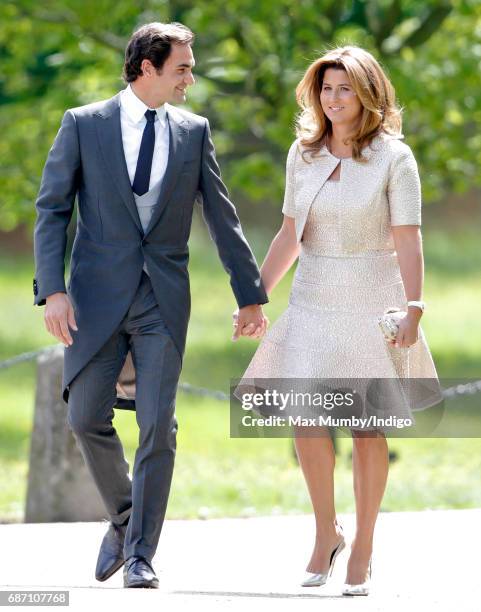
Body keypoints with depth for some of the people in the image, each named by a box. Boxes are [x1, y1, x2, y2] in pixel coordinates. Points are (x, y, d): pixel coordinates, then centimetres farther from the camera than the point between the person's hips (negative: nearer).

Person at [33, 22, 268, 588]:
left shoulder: (193, 132, 8)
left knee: (158, 427, -7)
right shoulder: (83, 125, 1)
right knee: (85, 418, -3)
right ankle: (123, 517, 23)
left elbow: (222, 217, 12)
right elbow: (51, 210, -1)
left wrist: (251, 297, 11)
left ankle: (140, 556, 0)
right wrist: (52, 291, -12)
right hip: (99, 294, -1)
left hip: (164, 299, 1)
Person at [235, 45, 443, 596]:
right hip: (313, 304, 3)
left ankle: (362, 550, 12)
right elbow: (290, 234, 13)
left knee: (367, 430, 1)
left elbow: (408, 241, -11)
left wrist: (412, 308, -21)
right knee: (306, 422, -6)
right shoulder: (303, 154, 7)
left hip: (372, 305, -3)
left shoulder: (393, 157, -5)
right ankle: (326, 531, 14)